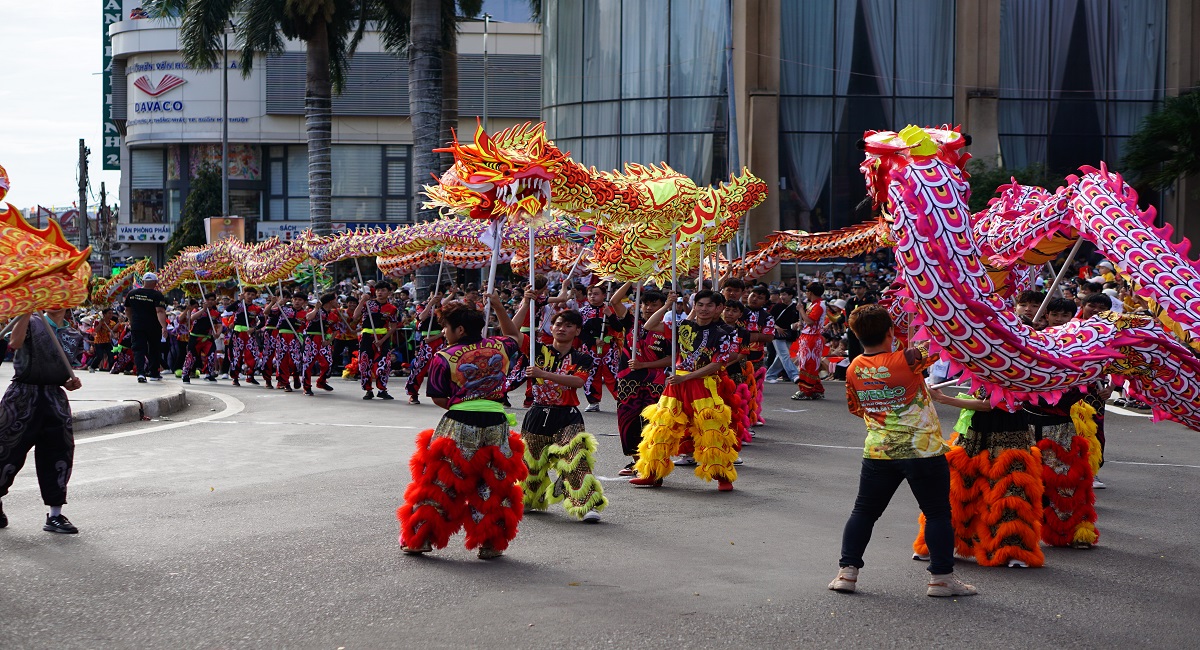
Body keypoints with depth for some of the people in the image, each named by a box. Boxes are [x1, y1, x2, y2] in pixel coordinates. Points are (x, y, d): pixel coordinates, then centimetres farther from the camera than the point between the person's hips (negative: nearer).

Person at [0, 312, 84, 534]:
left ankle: (55, 515, 7)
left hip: (55, 399, 5)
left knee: (59, 453, 0)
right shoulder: (32, 322, 0)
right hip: (23, 398, -5)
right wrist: (27, 312, -25)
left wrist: (69, 382, 5)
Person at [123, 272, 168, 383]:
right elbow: (160, 311, -23)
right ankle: (154, 373, 24)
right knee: (154, 349, 15)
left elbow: (127, 309, 17)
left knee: (139, 349, 0)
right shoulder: (157, 295, -12)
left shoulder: (132, 294, 5)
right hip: (153, 327, -2)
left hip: (136, 327, 2)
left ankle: (140, 373, -19)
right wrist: (164, 327, -30)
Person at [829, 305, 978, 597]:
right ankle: (941, 577, 8)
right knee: (937, 513, 8)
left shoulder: (854, 368, 0)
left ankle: (847, 571, 13)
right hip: (923, 451, -4)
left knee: (864, 511, 16)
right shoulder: (907, 360, -17)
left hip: (877, 453, 4)